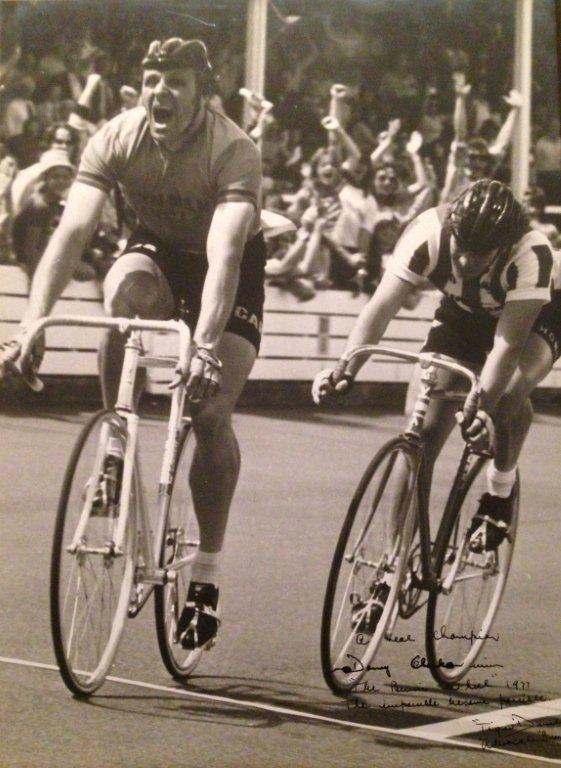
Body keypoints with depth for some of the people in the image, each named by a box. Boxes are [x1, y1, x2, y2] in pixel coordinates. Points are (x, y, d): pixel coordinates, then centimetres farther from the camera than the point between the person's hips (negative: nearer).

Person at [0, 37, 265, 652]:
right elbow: (72, 230, -31)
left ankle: (207, 573, -3)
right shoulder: (117, 139, -22)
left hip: (230, 269, -2)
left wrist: (205, 348, -57)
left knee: (211, 412, -17)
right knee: (125, 291, -35)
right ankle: (117, 446, -19)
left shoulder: (233, 151, -31)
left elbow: (225, 253, -43)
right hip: (157, 249, 2)